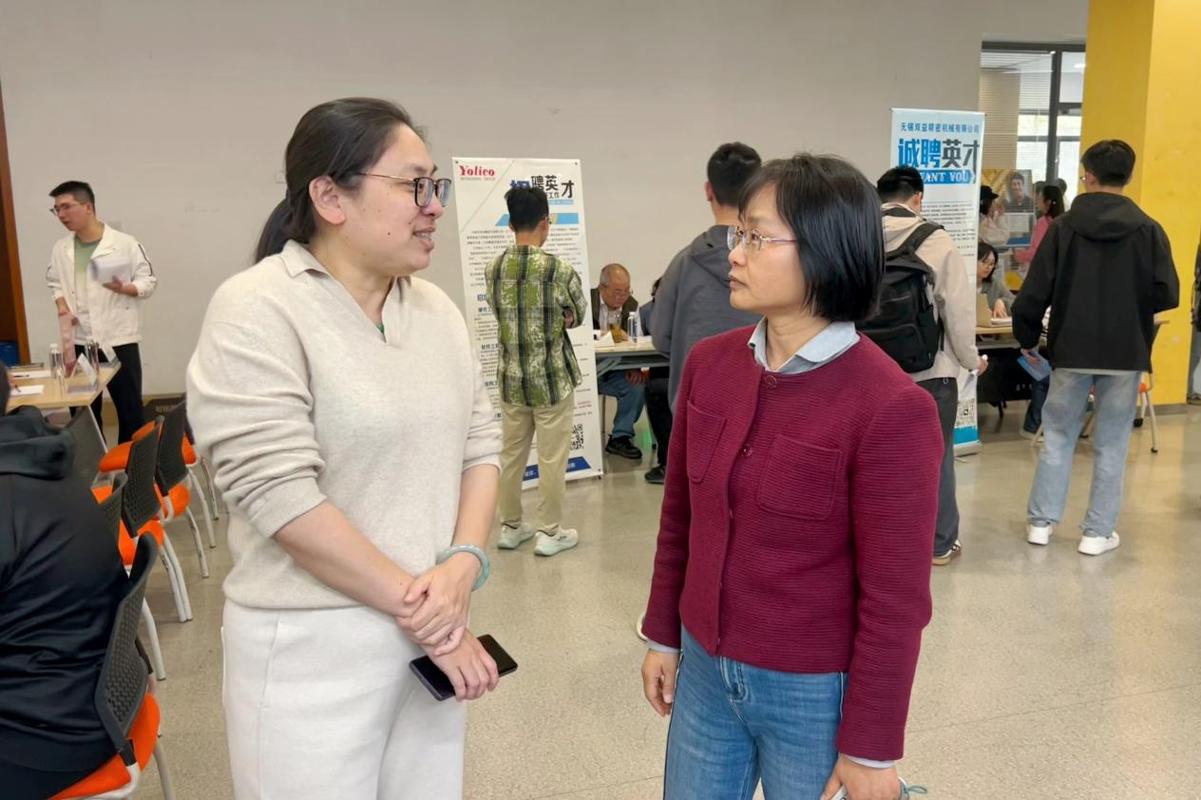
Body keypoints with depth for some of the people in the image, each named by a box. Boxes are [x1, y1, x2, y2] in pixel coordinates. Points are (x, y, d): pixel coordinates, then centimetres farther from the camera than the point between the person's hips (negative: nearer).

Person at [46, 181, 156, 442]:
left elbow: (149, 281, -5)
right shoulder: (60, 249, 6)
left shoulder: (125, 243, -8)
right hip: (79, 342, 5)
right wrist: (62, 307, -2)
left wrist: (123, 288, -22)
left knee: (130, 409, 4)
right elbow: (55, 282, 17)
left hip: (119, 340, -4)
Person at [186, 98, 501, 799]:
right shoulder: (257, 312, -14)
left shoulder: (437, 308, 6)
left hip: (434, 630, 6)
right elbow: (282, 496, -19)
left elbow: (480, 441, 6)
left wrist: (465, 564, -10)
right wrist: (415, 607, -15)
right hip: (315, 648, -6)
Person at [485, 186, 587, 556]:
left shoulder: (493, 269, 1)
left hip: (511, 378, 5)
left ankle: (510, 527, 26)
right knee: (552, 458, 5)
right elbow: (578, 316, 1)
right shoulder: (560, 270, -14)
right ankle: (549, 533, 14)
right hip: (552, 379, -5)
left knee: (511, 454, 14)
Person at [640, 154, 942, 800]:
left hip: (815, 691, -5)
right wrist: (664, 635, 11)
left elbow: (895, 599, -16)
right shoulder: (708, 364, -4)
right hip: (704, 670, 5)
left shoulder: (890, 408, -21)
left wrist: (870, 746, -10)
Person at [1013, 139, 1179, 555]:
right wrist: (1134, 309, 14)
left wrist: (1026, 337, 8)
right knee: (1111, 445, 7)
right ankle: (1098, 532, 12)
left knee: (1058, 436, 12)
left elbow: (1035, 292, -6)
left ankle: (1041, 521, 16)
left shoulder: (1063, 227, -5)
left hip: (1071, 350, 0)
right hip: (1126, 353, 0)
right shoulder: (1148, 230, -4)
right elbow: (1167, 295, -7)